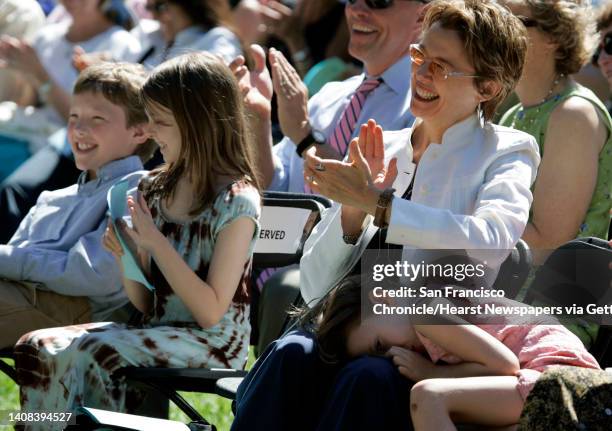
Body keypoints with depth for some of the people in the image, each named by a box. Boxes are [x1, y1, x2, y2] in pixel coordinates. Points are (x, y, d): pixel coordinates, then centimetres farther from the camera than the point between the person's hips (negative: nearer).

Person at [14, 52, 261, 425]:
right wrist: (125, 254, -6)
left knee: (93, 352, -31)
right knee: (37, 348, -15)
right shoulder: (155, 189, 11)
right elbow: (146, 303, 14)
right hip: (157, 332, 7)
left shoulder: (236, 202, -10)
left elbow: (211, 311, -14)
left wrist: (156, 242, -17)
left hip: (214, 343, -7)